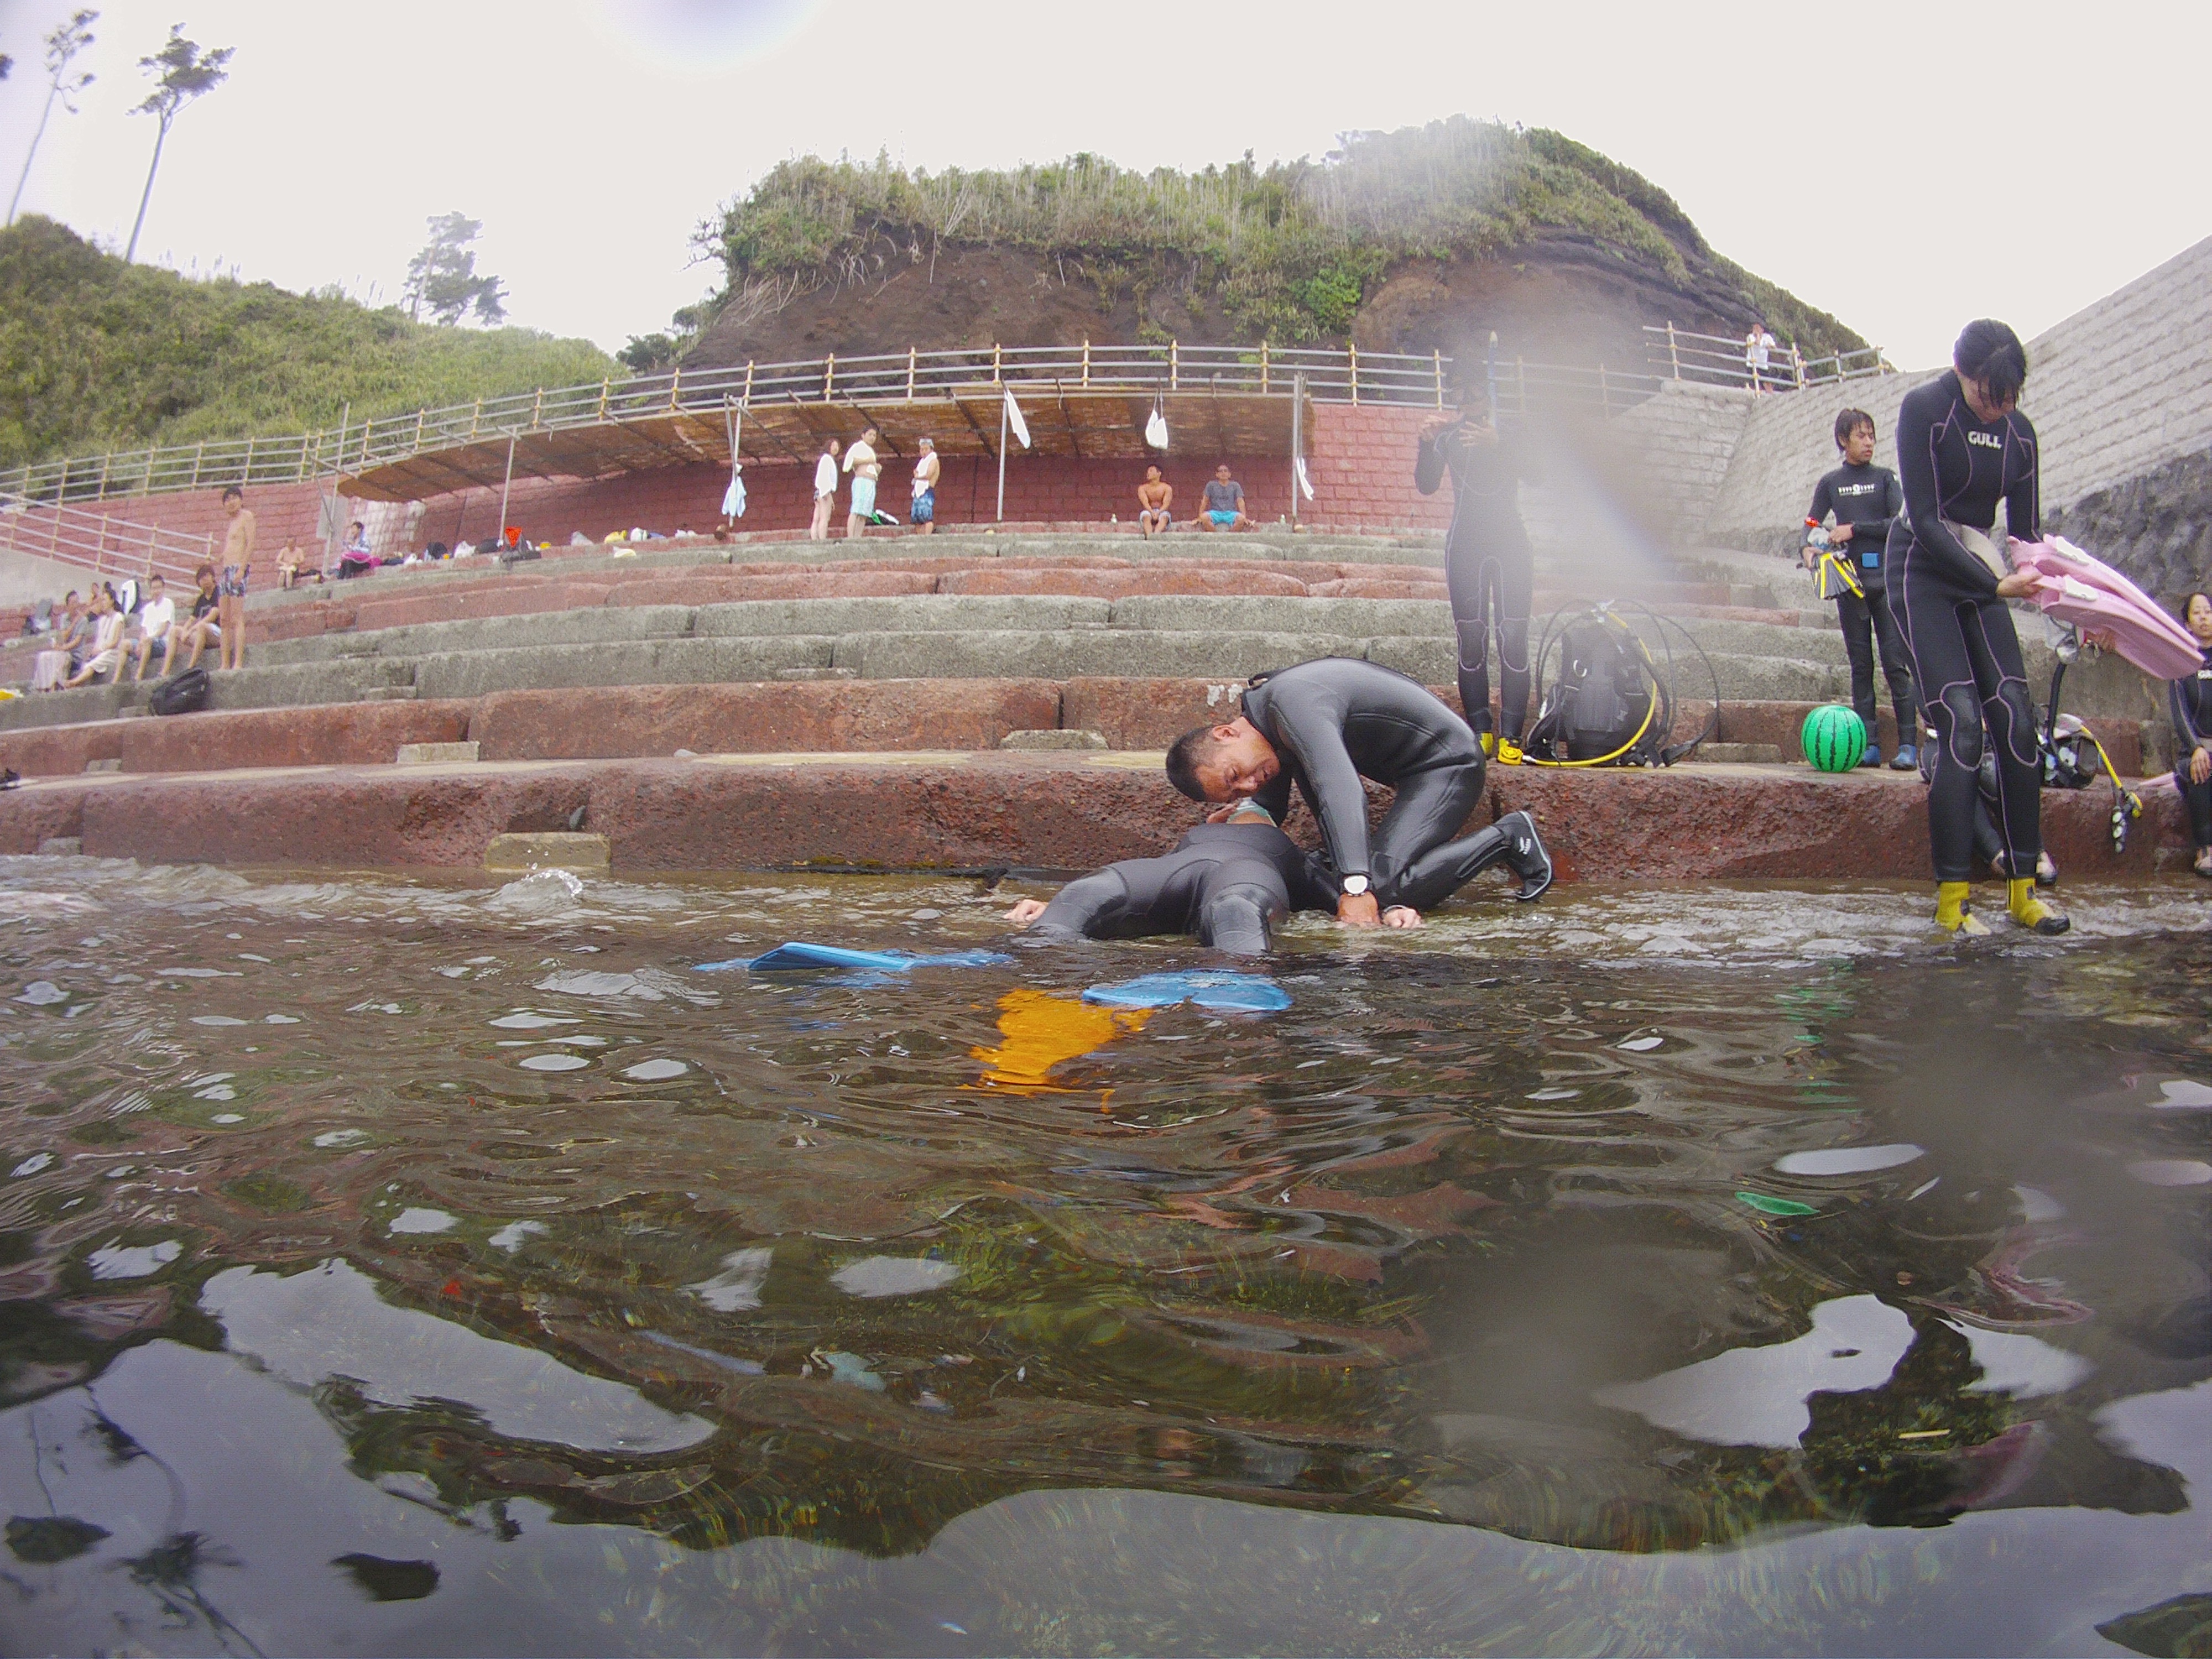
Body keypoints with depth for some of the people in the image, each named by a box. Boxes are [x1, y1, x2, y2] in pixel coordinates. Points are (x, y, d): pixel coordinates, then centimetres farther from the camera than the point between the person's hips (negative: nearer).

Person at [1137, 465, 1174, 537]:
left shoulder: (1167, 487, 4)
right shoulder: (1143, 488, 6)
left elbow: (1166, 504, -9)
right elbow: (1145, 502, -10)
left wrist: (1158, 512, -29)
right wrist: (1152, 512, -30)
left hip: (1162, 512, 0)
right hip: (1149, 512, 0)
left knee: (1164, 516, -35)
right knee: (1146, 516, -35)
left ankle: (1156, 534, -63)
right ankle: (1149, 537, -61)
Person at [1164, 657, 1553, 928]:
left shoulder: (1291, 700, -28)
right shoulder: (1269, 729, 2)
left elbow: (1341, 791, -41)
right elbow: (1271, 809, 14)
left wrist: (1356, 888, -47)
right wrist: (1238, 817, -6)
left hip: (1448, 762, -10)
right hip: (1411, 769, 10)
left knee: (1379, 883, -21)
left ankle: (1508, 838, -6)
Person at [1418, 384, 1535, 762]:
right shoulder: (1448, 434, 11)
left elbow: (1533, 473, -8)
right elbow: (1426, 486, 0)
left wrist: (1497, 445, -24)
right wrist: (1426, 444, -16)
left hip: (1510, 543, 0)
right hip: (1465, 544, 1)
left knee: (1513, 638, -10)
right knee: (1471, 640, -6)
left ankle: (1510, 734, -10)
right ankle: (1480, 730, -2)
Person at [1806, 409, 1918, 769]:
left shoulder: (1885, 478, 9)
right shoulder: (1830, 483, 13)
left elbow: (1899, 523, -2)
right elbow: (1811, 524, 7)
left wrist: (1855, 529, -9)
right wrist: (1809, 548, -13)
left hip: (1886, 579, -1)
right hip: (1850, 580, 2)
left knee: (1895, 662, -7)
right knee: (1861, 665, 2)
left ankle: (1908, 744, -8)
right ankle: (1869, 745, 3)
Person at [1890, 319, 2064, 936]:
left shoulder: (2019, 432, 5)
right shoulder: (1924, 408, -11)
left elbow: (2027, 531, 7)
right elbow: (1924, 519, -17)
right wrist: (1997, 585, -23)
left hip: (1980, 579, 6)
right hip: (1922, 572, -5)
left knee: (2017, 725, -5)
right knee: (1961, 727, -17)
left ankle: (2023, 888, 3)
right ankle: (1950, 897, -12)